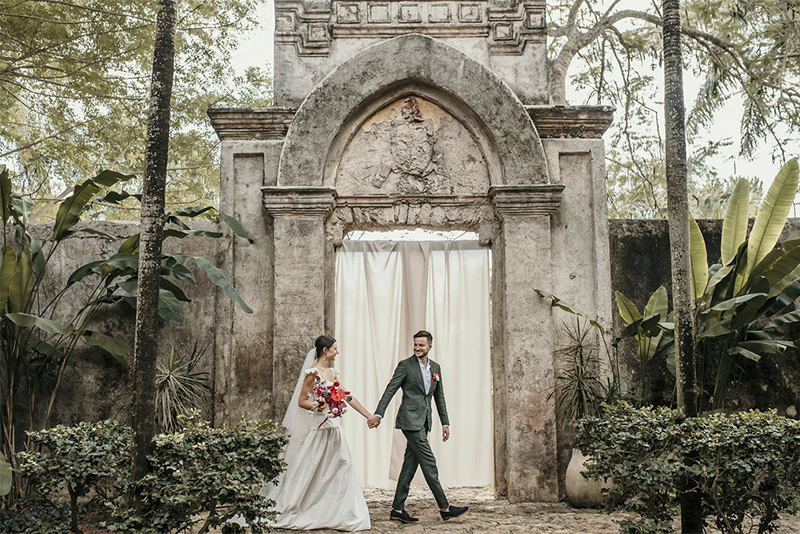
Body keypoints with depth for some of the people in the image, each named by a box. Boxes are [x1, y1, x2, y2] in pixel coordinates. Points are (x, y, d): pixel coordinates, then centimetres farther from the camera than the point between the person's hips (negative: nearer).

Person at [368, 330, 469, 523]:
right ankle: (444, 508, -3)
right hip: (410, 420, -7)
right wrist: (378, 414, -17)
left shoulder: (436, 367, 14)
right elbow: (390, 390, -8)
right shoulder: (405, 365, -4)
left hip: (423, 422, 7)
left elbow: (439, 397, 18)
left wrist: (445, 422, 14)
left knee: (410, 465, 8)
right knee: (428, 462, -7)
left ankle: (398, 509, 13)